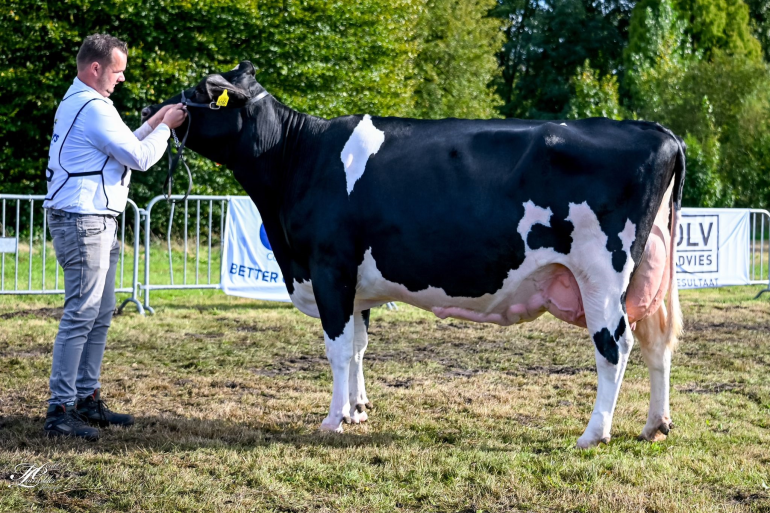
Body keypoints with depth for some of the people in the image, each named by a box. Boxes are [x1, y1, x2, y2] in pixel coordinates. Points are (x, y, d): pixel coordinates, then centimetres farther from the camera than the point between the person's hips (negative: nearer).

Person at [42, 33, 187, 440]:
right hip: (84, 222, -11)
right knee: (81, 315, -11)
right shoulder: (93, 108, -15)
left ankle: (87, 399, 19)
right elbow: (140, 158, -13)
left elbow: (122, 148, 24)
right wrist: (164, 127, 1)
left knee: (100, 314, 14)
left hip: (96, 223, 11)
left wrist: (153, 123, 18)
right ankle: (59, 410, -11)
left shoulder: (77, 103, 19)